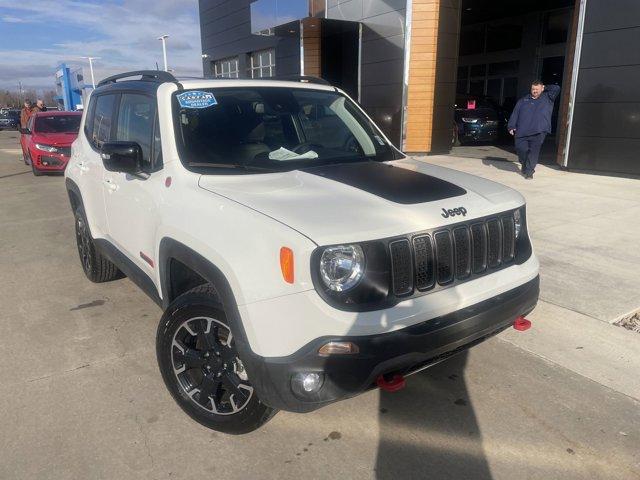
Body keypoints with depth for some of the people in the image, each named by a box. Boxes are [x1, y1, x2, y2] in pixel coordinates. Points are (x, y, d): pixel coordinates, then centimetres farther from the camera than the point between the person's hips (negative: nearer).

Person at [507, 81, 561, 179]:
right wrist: (511, 126, 1)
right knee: (521, 149, -3)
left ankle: (529, 171, 6)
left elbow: (556, 88, 1)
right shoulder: (523, 100, 16)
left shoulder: (547, 98, 14)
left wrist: (545, 88, 15)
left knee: (534, 152, -3)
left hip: (538, 133, -1)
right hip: (521, 132, 1)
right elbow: (515, 114, 11)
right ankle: (524, 165, 25)